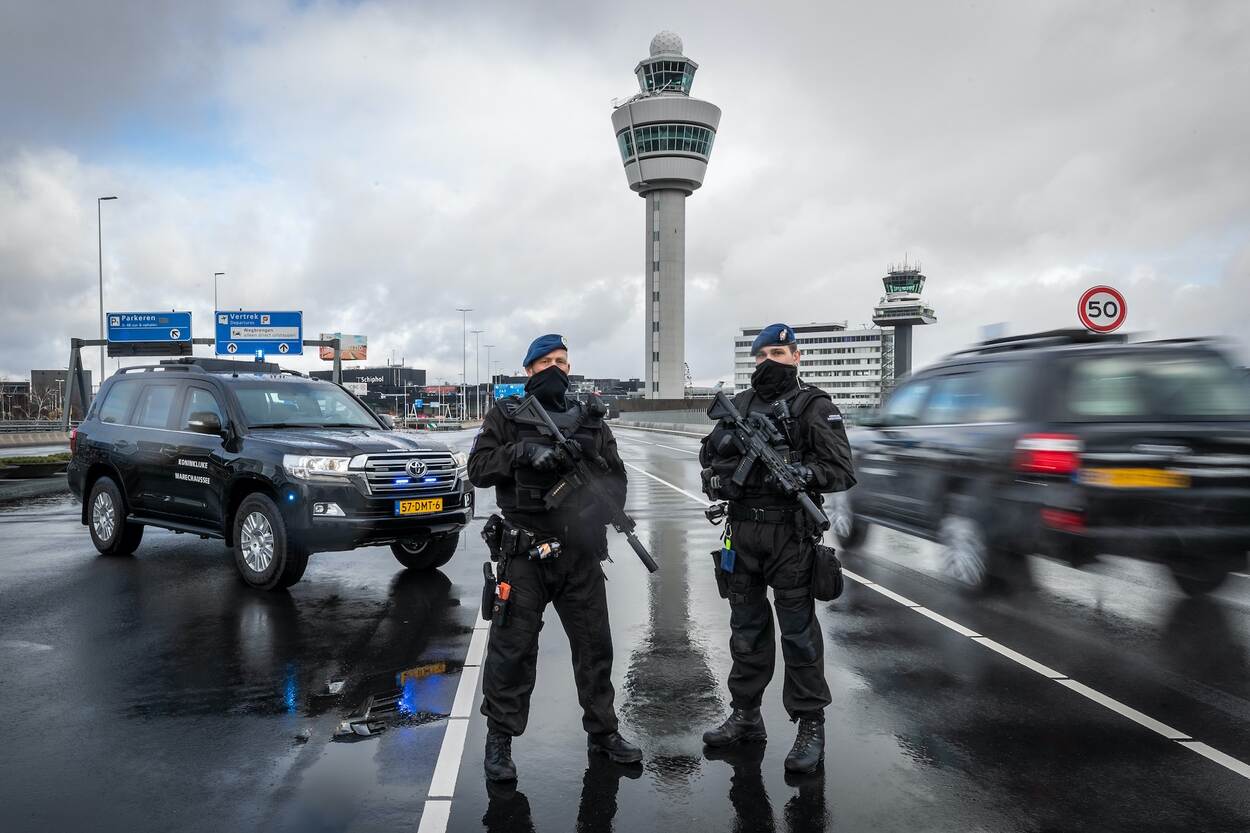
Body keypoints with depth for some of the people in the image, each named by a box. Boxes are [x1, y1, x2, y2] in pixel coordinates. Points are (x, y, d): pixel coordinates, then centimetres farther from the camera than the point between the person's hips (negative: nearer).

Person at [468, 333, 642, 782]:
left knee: (595, 643, 11)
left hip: (581, 552, 3)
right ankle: (499, 738, 17)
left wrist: (600, 509, -9)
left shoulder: (590, 419, 12)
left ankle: (603, 731, 28)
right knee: (513, 647, 0)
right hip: (523, 554, -3)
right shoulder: (506, 415, 4)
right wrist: (523, 452, -20)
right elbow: (478, 468, -4)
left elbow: (616, 477, 12)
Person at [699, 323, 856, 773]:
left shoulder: (815, 407, -3)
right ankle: (745, 715, 29)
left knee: (799, 632, 1)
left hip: (791, 536, -5)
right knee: (746, 629, 15)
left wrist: (797, 474, -24)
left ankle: (811, 727, 14)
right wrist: (719, 477, -4)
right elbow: (709, 457, 17)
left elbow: (842, 472, -8)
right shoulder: (738, 406, 12)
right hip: (742, 531, 5)